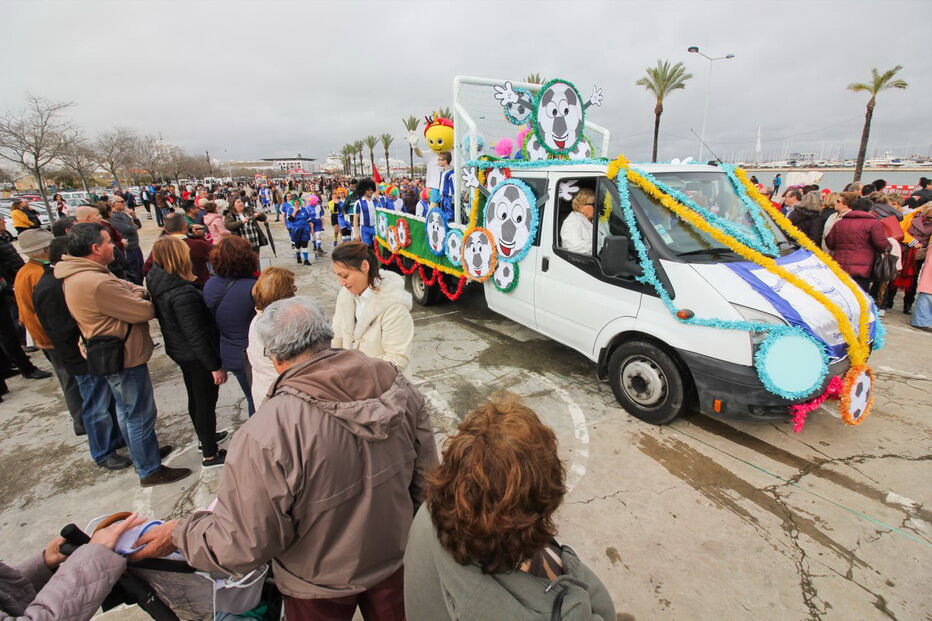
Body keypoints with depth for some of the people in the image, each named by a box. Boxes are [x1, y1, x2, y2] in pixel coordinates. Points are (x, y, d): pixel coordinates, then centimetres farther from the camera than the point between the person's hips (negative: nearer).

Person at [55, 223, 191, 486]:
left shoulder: (78, 275, 3)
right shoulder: (97, 283, -30)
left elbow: (129, 287, 4)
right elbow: (145, 311, -24)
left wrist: (136, 293, -16)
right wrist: (141, 298, -4)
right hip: (125, 358, -11)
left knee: (126, 411, 25)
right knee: (141, 415, 3)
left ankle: (142, 452, 44)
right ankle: (150, 471, 18)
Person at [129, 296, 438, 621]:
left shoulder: (265, 435, -34)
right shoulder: (398, 386, -20)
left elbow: (242, 547, -23)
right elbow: (426, 477, -8)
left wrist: (178, 533, -3)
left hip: (321, 584, -3)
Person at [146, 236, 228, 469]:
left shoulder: (157, 283, -3)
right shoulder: (182, 294, -30)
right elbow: (197, 336, -27)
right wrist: (216, 366, -19)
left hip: (180, 352, 9)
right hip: (197, 357, -9)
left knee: (195, 399, 25)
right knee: (206, 403, 7)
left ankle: (205, 438, 46)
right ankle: (210, 455, 22)